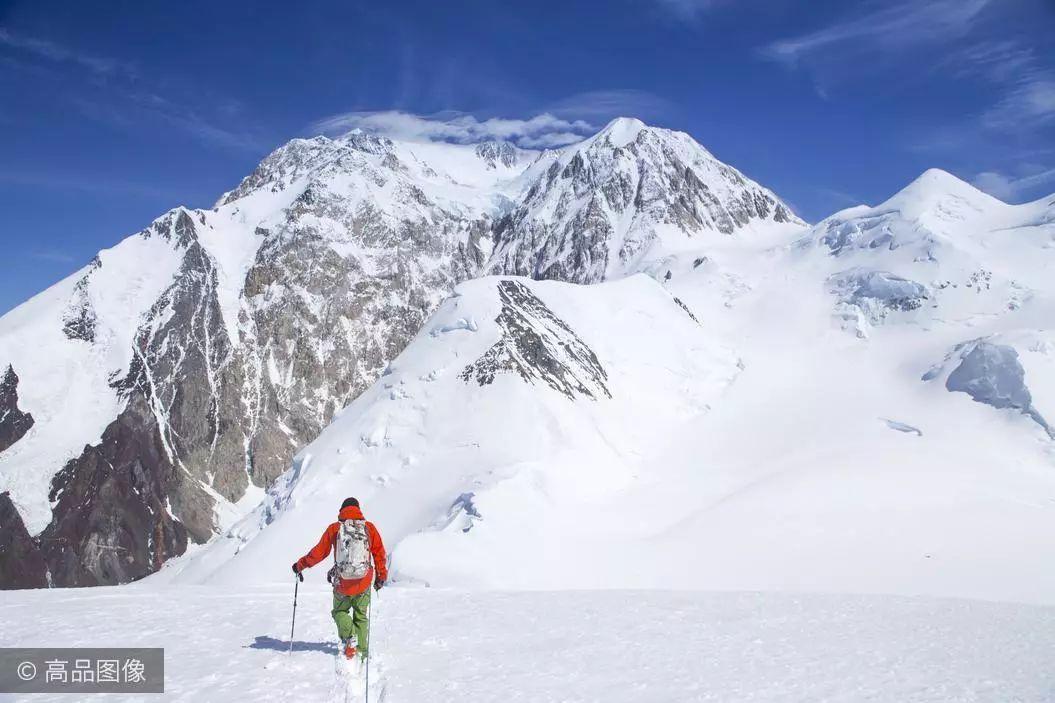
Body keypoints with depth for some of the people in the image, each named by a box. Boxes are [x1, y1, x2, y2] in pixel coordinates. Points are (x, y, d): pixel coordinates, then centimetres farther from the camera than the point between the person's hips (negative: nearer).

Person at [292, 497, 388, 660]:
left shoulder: (334, 528, 0)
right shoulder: (369, 527, 2)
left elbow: (319, 552, 4)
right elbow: (379, 551, 4)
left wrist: (301, 564, 19)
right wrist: (381, 575, 17)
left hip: (342, 583, -1)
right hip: (364, 583, 1)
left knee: (340, 612, 19)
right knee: (361, 616, 16)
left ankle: (348, 637, -8)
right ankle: (362, 651, 9)